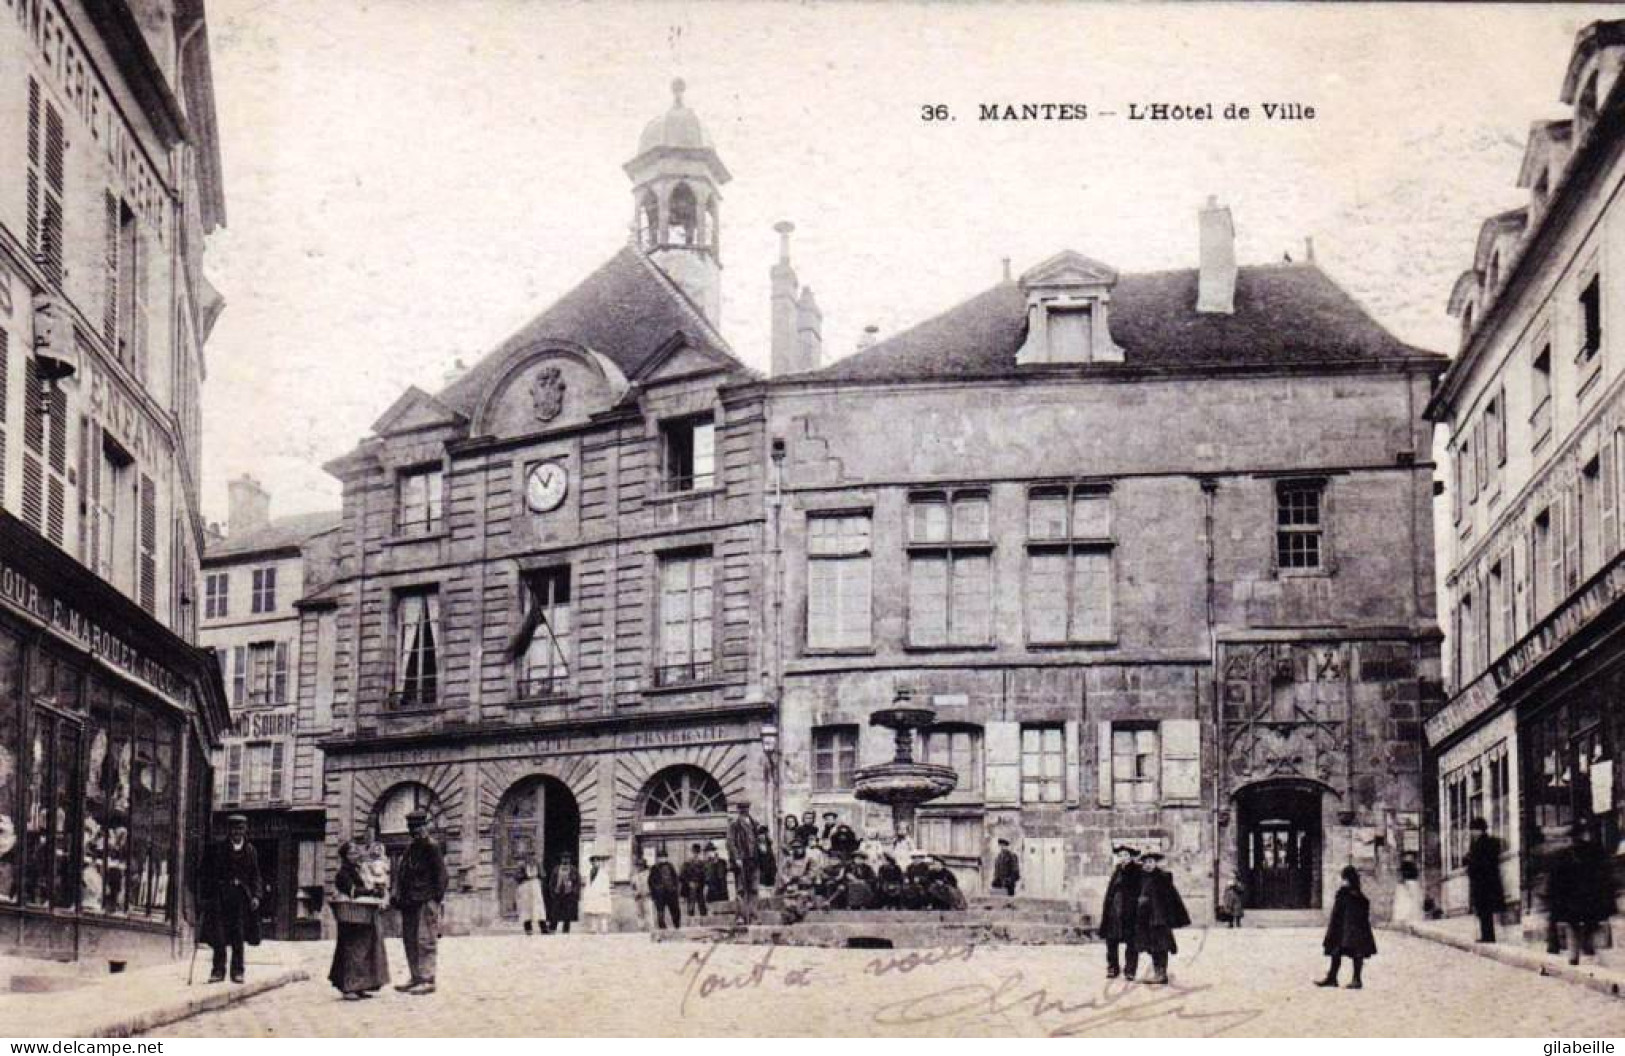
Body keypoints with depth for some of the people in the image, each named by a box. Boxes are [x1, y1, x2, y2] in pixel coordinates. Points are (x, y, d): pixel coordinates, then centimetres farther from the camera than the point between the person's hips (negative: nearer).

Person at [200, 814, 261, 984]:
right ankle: (218, 969, 1)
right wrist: (206, 895, -3)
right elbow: (208, 874, 3)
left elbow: (255, 876, 10)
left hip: (241, 896, 1)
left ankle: (237, 971, 8)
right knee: (219, 934, -5)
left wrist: (256, 896, -1)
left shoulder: (250, 850, 8)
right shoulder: (218, 849, 2)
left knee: (239, 934, 2)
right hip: (221, 895, -1)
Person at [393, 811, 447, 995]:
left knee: (425, 941, -8)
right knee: (409, 940, 11)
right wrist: (399, 897, 12)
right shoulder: (411, 847, 16)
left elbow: (441, 874, -10)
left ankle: (427, 980, -7)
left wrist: (436, 899, -14)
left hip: (426, 902, -8)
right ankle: (416, 977, 19)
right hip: (409, 902, 9)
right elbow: (401, 873, 20)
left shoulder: (432, 847, -7)